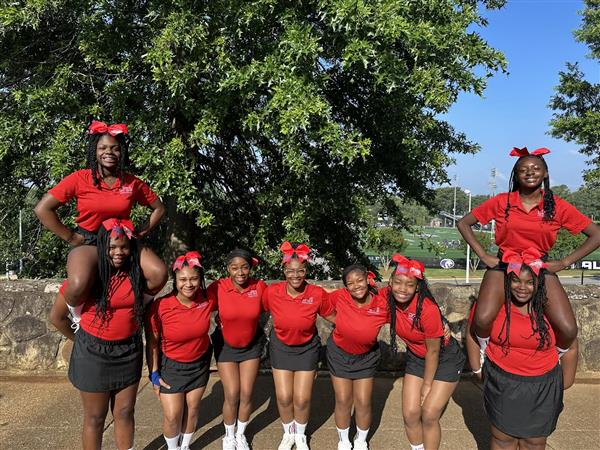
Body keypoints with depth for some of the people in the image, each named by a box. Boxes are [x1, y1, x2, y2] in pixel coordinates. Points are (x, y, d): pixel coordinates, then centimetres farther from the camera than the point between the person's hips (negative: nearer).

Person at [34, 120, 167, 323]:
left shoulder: (133, 183, -1)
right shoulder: (79, 179, -8)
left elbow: (159, 208, 12)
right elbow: (42, 209, -8)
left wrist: (140, 233, 3)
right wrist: (70, 237, -8)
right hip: (87, 242, -3)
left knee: (159, 273, -24)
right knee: (79, 286, -36)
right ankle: (77, 314, 3)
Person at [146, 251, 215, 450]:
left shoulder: (207, 300, -18)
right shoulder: (160, 306, -25)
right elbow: (152, 342, -12)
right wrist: (154, 374, -8)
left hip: (200, 363, 2)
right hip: (171, 366, -2)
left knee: (192, 408, 15)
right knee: (172, 416, 2)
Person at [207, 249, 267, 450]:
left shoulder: (260, 287, -16)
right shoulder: (217, 288, -21)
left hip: (251, 345, 1)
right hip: (226, 346, -1)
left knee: (246, 394, 6)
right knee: (232, 396, 0)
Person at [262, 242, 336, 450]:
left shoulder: (317, 294, -22)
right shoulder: (271, 292, -20)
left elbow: (333, 317, -7)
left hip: (307, 349, -1)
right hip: (281, 347, 1)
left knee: (302, 399, 3)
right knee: (284, 397, 4)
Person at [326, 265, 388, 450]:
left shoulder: (382, 305, -24)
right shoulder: (339, 297, -23)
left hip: (366, 357, 0)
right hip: (339, 354, 0)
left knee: (363, 402, 7)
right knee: (343, 401, 10)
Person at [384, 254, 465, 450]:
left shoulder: (428, 309, -33)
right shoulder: (386, 296, -20)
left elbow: (433, 351, -21)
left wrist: (427, 385, -10)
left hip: (445, 358, -5)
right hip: (416, 357, 5)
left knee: (429, 416, -6)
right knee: (410, 414, 1)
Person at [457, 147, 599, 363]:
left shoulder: (558, 206, -2)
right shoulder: (501, 202, -3)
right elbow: (463, 223, 2)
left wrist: (564, 263, -3)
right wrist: (483, 256, -4)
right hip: (503, 266, -1)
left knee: (568, 331, -17)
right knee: (482, 321, -26)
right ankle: (486, 354, 9)